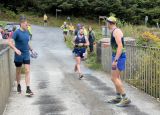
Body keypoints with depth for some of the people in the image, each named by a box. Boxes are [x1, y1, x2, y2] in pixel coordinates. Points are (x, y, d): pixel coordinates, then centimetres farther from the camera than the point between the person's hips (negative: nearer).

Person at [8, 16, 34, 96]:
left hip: (26, 55, 4)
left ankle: (28, 89, -5)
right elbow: (10, 42, -20)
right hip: (18, 56, -4)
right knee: (18, 71, 12)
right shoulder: (17, 32, -13)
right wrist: (15, 49, -32)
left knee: (27, 71, -4)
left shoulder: (27, 32, 5)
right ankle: (18, 86, 34)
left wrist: (31, 49, 15)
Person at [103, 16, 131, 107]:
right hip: (117, 56, 10)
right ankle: (118, 98, 23)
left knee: (114, 78, -10)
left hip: (118, 57, -10)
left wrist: (115, 60, -28)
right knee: (117, 77, 15)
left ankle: (125, 99, -9)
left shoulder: (116, 31, -17)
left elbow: (120, 46, -25)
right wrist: (109, 45, 41)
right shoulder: (115, 31, 14)